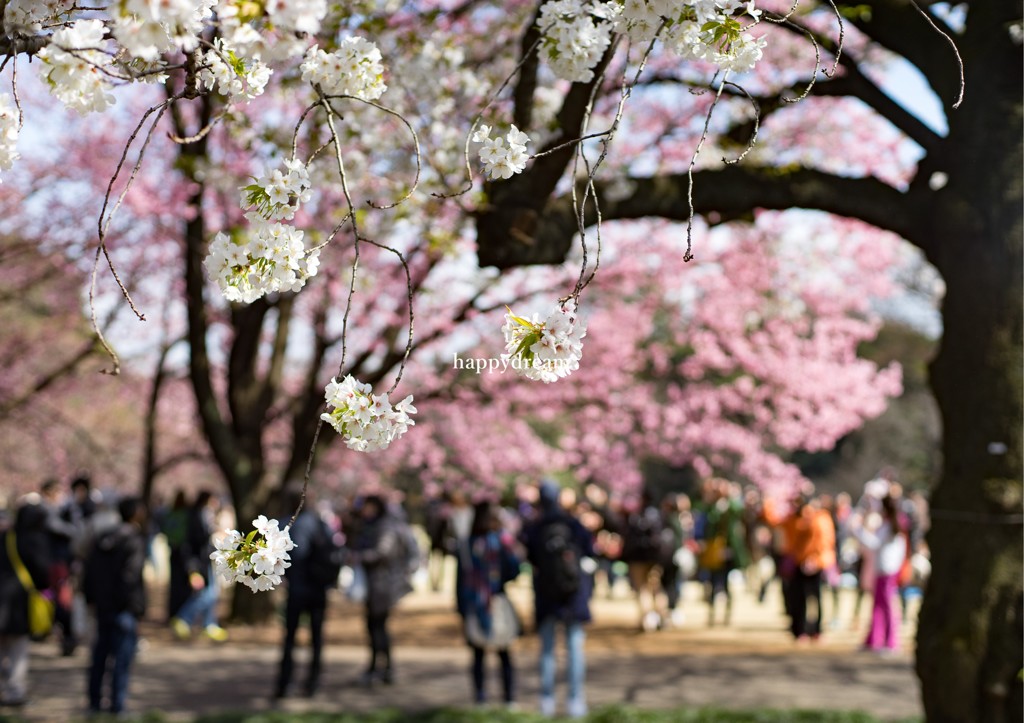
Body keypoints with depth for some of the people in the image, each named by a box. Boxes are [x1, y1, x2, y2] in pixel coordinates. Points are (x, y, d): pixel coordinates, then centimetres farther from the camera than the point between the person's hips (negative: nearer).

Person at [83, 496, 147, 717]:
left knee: (100, 656, 16)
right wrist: (136, 607, -16)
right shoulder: (134, 541, -14)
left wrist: (92, 599, 18)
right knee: (122, 657, -3)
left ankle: (94, 702, 22)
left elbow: (89, 572, 13)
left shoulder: (101, 540, 10)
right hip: (125, 611, -8)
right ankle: (117, 706, -2)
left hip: (102, 607, 8)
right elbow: (130, 577, -21)